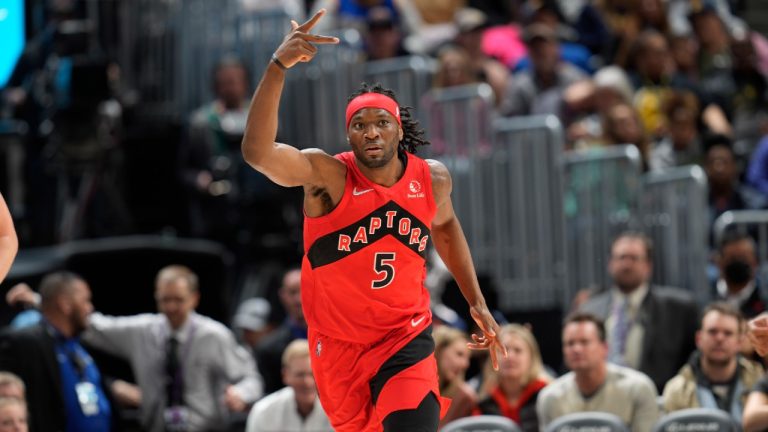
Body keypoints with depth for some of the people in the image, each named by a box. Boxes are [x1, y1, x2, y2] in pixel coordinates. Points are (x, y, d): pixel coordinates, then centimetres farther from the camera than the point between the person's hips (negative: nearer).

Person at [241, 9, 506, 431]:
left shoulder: (432, 178, -6)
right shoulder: (328, 176, -19)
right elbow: (257, 151, -38)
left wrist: (476, 302, 17)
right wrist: (277, 67, -48)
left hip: (406, 339, 1)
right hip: (339, 344, -1)